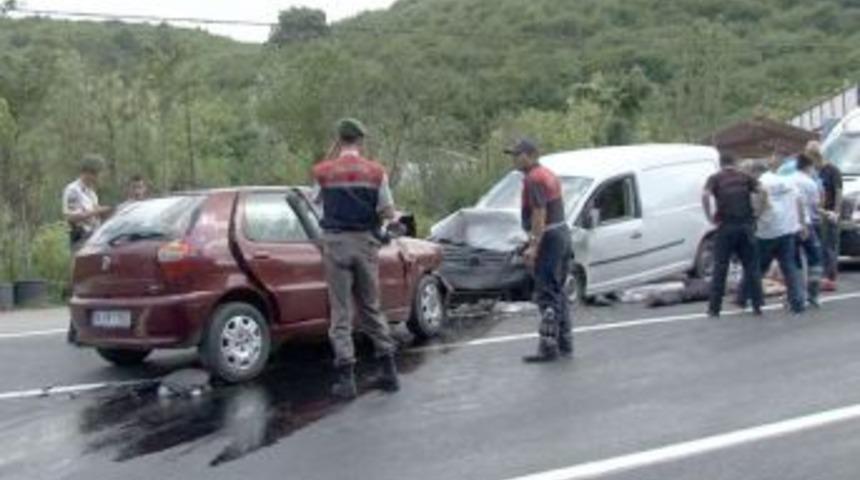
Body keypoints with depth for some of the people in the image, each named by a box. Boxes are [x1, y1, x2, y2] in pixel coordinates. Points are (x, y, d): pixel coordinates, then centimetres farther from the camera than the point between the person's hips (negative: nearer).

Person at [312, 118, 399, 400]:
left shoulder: (323, 171, -3)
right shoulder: (375, 172, -2)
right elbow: (388, 213, -3)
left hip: (336, 242, -1)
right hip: (365, 242, 2)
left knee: (341, 312, 3)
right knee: (371, 308, 14)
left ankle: (346, 377, -1)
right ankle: (389, 371, 16)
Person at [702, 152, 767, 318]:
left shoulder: (715, 178, 6)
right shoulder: (745, 177, 12)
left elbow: (705, 195, -13)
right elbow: (762, 191, -3)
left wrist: (710, 217, -7)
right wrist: (759, 212, 4)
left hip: (726, 225, -2)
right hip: (746, 224, 2)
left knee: (720, 267, 4)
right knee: (751, 265, 10)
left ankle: (714, 308, 6)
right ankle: (757, 304, 10)